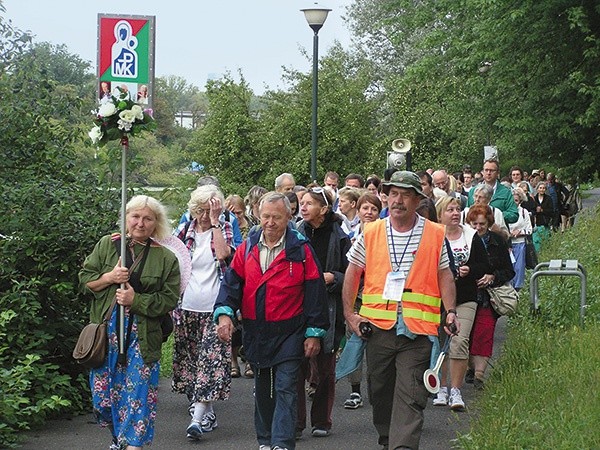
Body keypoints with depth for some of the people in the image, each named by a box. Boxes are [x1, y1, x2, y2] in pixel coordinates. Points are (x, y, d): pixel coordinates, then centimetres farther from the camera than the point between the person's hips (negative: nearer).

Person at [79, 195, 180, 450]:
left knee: (138, 396, -5)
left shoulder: (166, 258, 1)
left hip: (142, 339, -2)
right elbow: (84, 279, 6)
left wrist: (136, 300, -14)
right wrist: (109, 278, -12)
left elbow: (169, 300, -2)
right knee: (103, 391, 6)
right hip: (105, 333, 2)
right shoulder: (107, 245, 6)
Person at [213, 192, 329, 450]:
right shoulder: (248, 247, 5)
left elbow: (315, 291, -5)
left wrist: (314, 333, -7)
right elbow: (232, 281, 5)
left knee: (285, 389, -8)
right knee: (262, 389, 14)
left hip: (289, 331, -4)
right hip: (255, 332, 4)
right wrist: (224, 313, -12)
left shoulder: (301, 249, -6)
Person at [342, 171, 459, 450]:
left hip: (417, 329, -2)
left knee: (410, 396, -10)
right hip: (377, 324, 2)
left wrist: (450, 311, -3)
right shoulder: (370, 233, 6)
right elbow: (352, 273, 13)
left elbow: (444, 276, 9)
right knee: (380, 390, 14)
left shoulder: (435, 235, 3)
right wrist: (349, 313, 7)